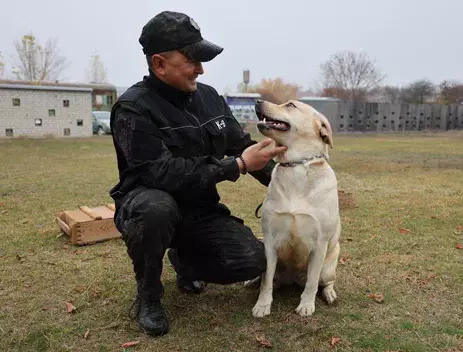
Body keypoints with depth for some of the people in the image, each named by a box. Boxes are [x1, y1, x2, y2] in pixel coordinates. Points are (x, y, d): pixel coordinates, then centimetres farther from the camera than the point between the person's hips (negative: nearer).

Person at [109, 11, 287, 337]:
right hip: (149, 203, -4)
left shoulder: (209, 96, 0)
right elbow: (165, 173, -29)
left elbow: (242, 144, 9)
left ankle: (185, 259, 19)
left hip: (201, 209, 5)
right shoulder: (134, 109, -19)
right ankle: (148, 296, -9)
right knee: (157, 208, -40)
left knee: (253, 260, -13)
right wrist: (237, 165, -27)